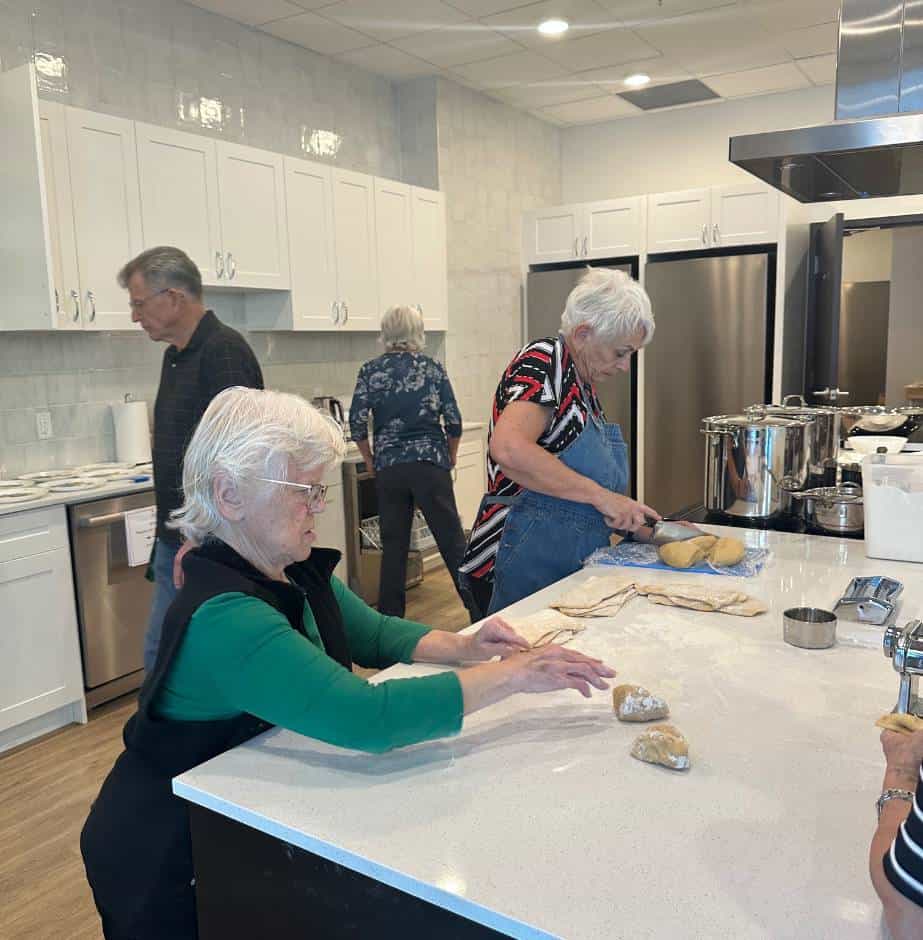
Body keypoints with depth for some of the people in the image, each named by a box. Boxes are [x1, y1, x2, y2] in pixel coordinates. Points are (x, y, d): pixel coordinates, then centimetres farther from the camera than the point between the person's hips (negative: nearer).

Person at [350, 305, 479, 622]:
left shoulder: (370, 371, 3)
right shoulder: (433, 368, 2)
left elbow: (357, 424, -2)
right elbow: (454, 422, -1)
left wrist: (372, 462, 10)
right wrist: (449, 459, 13)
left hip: (388, 468, 1)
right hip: (431, 463, -1)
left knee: (393, 547, 10)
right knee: (452, 540, 4)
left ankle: (390, 619, 17)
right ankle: (480, 612, 7)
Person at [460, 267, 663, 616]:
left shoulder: (583, 384, 13)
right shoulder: (543, 360, -13)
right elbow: (508, 449, -31)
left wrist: (635, 522, 6)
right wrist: (601, 495, -25)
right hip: (526, 567, -9)